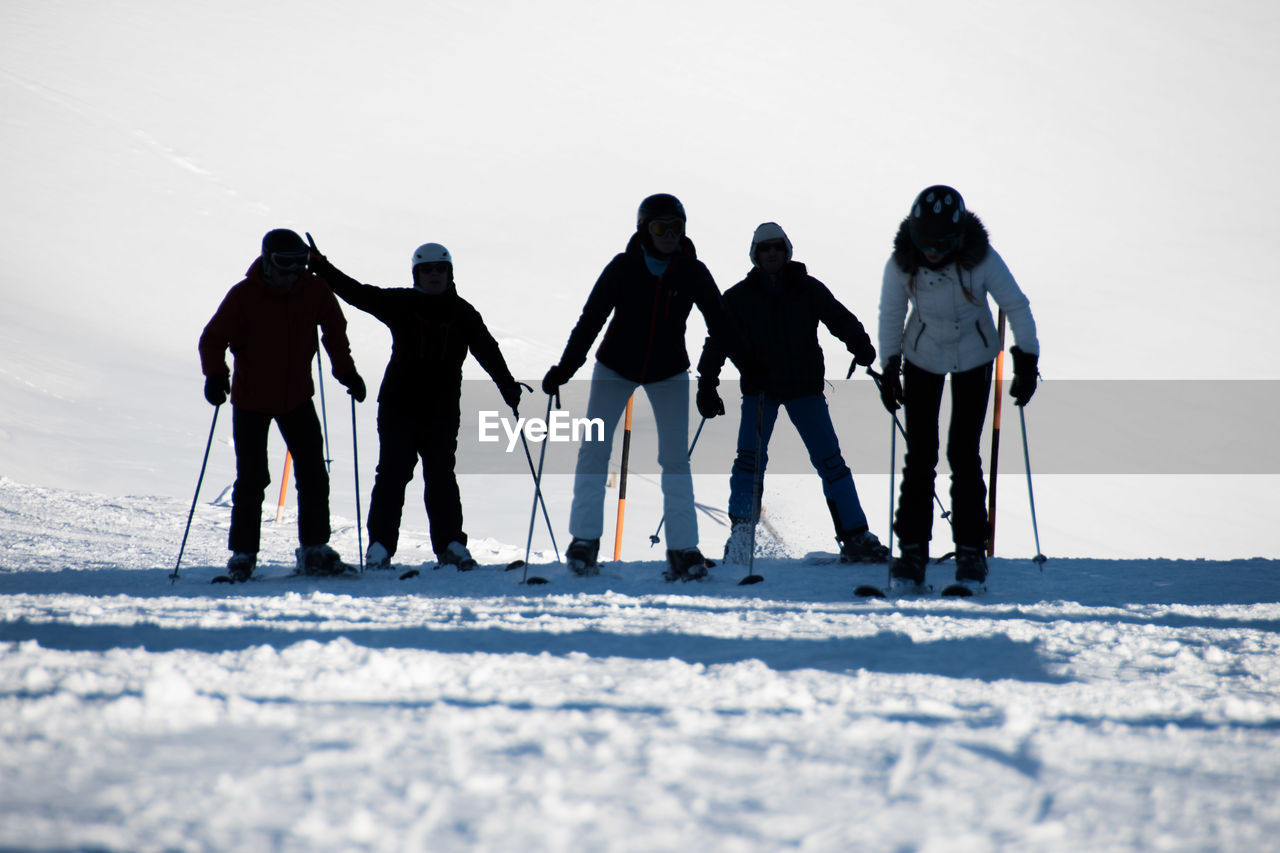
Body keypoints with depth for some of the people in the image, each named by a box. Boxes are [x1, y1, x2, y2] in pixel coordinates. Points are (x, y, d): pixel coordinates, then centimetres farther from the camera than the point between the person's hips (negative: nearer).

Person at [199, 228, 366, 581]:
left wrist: (346, 371, 0)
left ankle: (314, 552, 9)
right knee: (252, 479, -3)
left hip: (297, 398, 3)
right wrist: (215, 375, -29)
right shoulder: (243, 296, -17)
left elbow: (334, 331, 8)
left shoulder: (314, 290, -7)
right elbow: (213, 339, -13)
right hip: (251, 400, -3)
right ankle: (242, 555, 8)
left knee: (313, 475, 0)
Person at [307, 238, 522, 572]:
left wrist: (508, 388, 2)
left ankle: (451, 545, 9)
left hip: (442, 411, 2)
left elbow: (488, 352, 9)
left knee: (441, 477, 4)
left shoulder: (463, 313, 7)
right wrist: (321, 267, -7)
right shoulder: (400, 303, 2)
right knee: (392, 474, -5)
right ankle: (380, 546, -3)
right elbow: (357, 293, 0)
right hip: (398, 406, -1)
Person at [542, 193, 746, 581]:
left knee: (675, 458, -5)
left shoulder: (693, 272, -13)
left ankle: (683, 549, -5)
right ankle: (585, 541, 3)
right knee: (594, 450, -5)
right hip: (616, 367, 0)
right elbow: (590, 320, -14)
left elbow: (720, 324, -7)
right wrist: (564, 369, -18)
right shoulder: (623, 268, -16)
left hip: (669, 372, 0)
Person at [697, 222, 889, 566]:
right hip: (759, 389, 0)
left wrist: (861, 347, -26)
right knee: (750, 458, -15)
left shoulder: (808, 289, 0)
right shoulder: (740, 297, 1)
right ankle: (741, 531, -10)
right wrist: (707, 386, -5)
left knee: (830, 460, -2)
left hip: (804, 386, 0)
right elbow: (718, 341, 3)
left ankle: (856, 538, 4)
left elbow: (840, 319, -6)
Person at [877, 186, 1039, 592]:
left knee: (964, 454, -6)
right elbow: (890, 314, -5)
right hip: (922, 359, 1)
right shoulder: (901, 264, -22)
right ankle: (912, 551, 3)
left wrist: (1026, 361, -14)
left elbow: (1016, 307, -14)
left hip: (973, 360, -1)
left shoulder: (982, 260, -27)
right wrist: (889, 367, -4)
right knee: (920, 455, -4)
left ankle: (971, 551, 4)